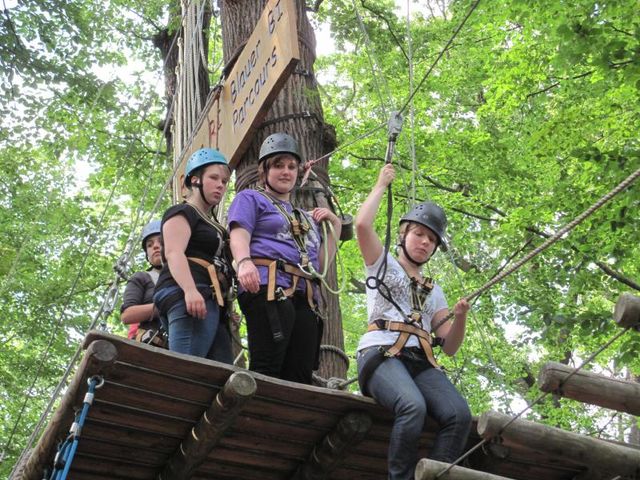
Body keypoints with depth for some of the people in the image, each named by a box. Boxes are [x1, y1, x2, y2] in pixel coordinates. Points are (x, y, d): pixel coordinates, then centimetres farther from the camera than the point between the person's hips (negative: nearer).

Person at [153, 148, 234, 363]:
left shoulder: (214, 225, 36)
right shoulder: (182, 212, 9)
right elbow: (173, 252, -10)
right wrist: (190, 290, -27)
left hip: (212, 304, 9)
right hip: (189, 298, -9)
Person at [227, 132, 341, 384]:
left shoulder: (305, 217, 35)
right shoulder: (250, 199, 18)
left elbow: (323, 262, 28)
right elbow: (239, 235, -3)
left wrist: (335, 225, 20)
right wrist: (244, 261, -24)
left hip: (305, 297, 6)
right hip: (269, 287, -6)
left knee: (300, 377, -5)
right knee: (266, 370, -21)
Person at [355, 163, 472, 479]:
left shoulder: (433, 291, 29)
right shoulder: (383, 264, 19)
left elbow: (450, 346, 21)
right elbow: (362, 224, -2)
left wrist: (461, 316, 1)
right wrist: (381, 184, 11)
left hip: (421, 362, 5)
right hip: (380, 354, -4)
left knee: (460, 414, -26)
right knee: (413, 406, -36)